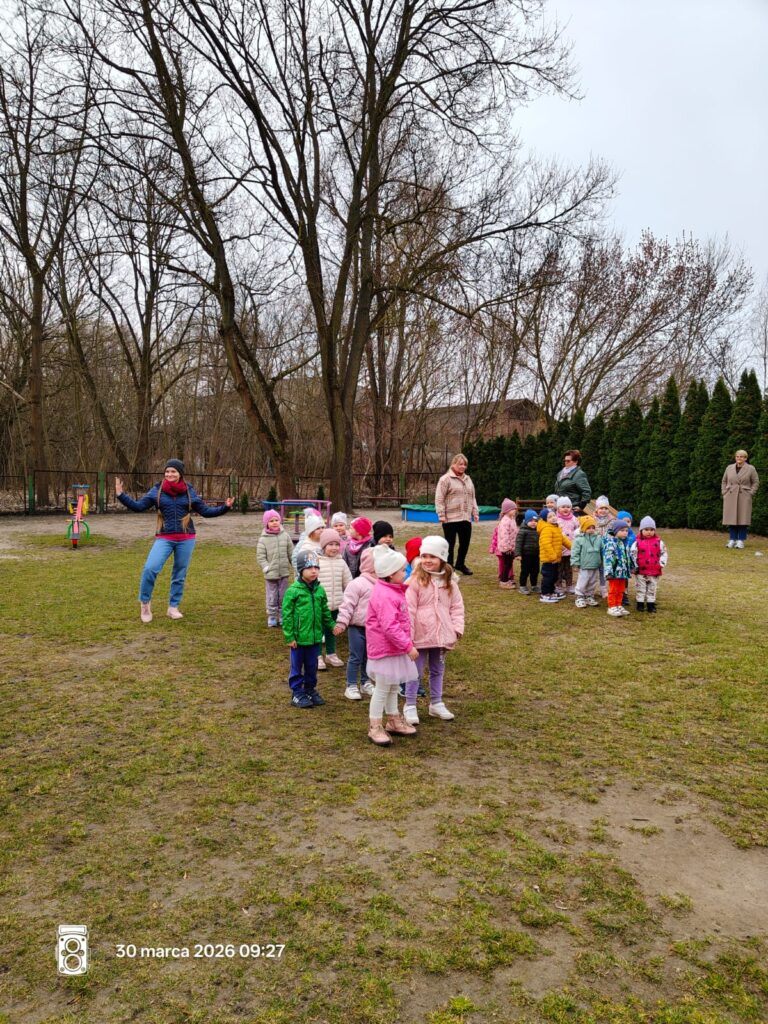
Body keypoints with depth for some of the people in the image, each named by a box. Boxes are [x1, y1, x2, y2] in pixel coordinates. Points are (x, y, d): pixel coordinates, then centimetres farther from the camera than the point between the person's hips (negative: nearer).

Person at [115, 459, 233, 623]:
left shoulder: (189, 492, 5)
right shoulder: (157, 490, 2)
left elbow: (206, 512, 9)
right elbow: (138, 506, 0)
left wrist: (225, 507, -1)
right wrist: (121, 495, -9)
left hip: (186, 539, 1)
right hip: (164, 538, -1)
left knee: (180, 574, 7)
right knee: (150, 568, -18)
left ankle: (173, 607, 24)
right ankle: (145, 602, 4)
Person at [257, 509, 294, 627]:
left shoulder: (285, 536, 1)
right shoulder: (263, 539, -7)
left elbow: (291, 553, 6)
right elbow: (260, 556, -7)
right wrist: (267, 568, -16)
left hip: (284, 573, 3)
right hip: (270, 574, -2)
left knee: (283, 596, 11)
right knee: (272, 597, 6)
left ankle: (283, 616, 24)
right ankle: (271, 617, 16)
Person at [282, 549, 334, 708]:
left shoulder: (320, 590, 1)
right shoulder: (293, 591, -14)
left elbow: (325, 611, 14)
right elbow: (287, 615, -11)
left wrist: (331, 625, 6)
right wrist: (289, 637, -11)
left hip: (315, 636, 5)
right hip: (299, 637, -5)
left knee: (312, 666, 17)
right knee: (297, 667, 9)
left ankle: (310, 690, 33)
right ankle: (297, 694, 21)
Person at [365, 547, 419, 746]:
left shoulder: (393, 591, 8)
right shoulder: (384, 596, -26)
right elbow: (389, 627, -30)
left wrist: (407, 643, 18)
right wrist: (408, 646, -26)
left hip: (394, 648, 10)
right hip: (385, 649, -10)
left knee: (393, 686, 21)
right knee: (382, 689, 2)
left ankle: (394, 721, 35)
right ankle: (374, 727, 15)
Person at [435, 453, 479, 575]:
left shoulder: (468, 479, 15)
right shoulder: (445, 479, -7)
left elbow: (472, 498, 21)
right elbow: (439, 499, -10)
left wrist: (475, 513, 14)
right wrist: (441, 515, -15)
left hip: (466, 518, 7)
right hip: (451, 518, -6)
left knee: (465, 543, 14)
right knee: (450, 544, 1)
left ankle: (460, 564, 33)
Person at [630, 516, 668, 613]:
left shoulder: (659, 542, 1)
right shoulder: (637, 542, -4)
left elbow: (664, 553, 6)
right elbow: (632, 554, -3)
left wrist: (661, 564, -3)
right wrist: (634, 566, -7)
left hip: (654, 571, 2)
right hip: (640, 570, -2)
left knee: (652, 589, 10)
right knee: (640, 588, 6)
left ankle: (651, 604, 18)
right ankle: (640, 604, 14)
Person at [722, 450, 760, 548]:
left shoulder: (751, 469, 1)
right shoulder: (729, 468, 9)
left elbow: (756, 482, 3)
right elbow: (724, 482, 16)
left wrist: (750, 494, -6)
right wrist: (724, 494, 5)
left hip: (744, 498, -3)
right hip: (730, 498, 3)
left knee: (743, 519, -3)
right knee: (731, 518, 1)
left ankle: (740, 541, 0)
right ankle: (732, 540, 6)